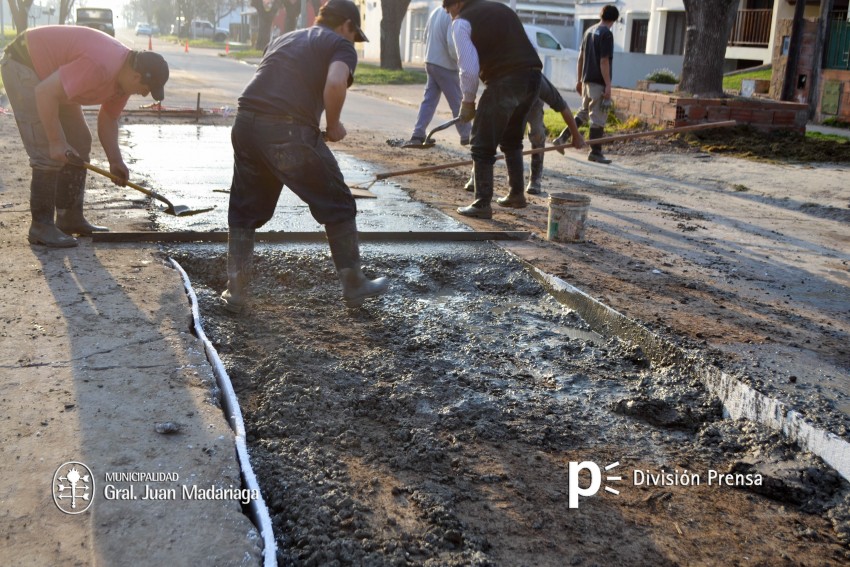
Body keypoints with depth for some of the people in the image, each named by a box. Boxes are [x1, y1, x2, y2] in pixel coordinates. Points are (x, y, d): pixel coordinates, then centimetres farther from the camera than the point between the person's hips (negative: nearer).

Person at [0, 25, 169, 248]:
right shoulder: (100, 66, -34)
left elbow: (108, 119, 8)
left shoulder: (125, 75, -3)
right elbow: (45, 93, -34)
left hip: (51, 73, 10)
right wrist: (56, 142, -28)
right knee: (49, 155, -14)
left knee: (79, 144, 9)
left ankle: (70, 218, 17)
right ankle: (41, 226, -6)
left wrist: (115, 161, 0)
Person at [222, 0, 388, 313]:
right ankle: (353, 286, 20)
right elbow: (335, 83, -13)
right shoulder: (341, 45, 8)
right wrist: (333, 126, 2)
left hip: (245, 121, 6)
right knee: (337, 206, 10)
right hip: (289, 131, -6)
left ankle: (236, 291, 21)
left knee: (244, 210, 19)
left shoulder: (285, 38, 29)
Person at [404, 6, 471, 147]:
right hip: (445, 66, -8)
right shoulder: (452, 16, -17)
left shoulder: (436, 11, 10)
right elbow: (452, 45, -23)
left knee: (429, 100, 7)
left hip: (430, 62, 8)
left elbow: (426, 36, 17)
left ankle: (417, 136, -1)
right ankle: (466, 135, 15)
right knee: (457, 102, 4)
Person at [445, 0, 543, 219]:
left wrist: (468, 102, 4)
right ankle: (517, 195, 32)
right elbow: (528, 47, 24)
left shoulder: (462, 22, 1)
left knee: (483, 146, 3)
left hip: (504, 82, -8)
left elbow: (469, 68, -9)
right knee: (512, 141, 25)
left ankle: (482, 204, 3)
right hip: (532, 77, 8)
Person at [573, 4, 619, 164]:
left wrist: (579, 79, 21)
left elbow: (581, 57, 15)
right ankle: (595, 152, 4)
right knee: (598, 118, -1)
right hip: (599, 82, -8)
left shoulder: (589, 31, 12)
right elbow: (604, 61, -17)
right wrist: (608, 85, -16)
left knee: (583, 112, 20)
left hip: (587, 80, 8)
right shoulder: (606, 34, -12)